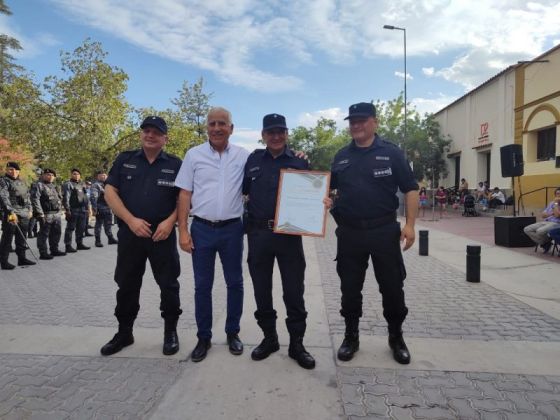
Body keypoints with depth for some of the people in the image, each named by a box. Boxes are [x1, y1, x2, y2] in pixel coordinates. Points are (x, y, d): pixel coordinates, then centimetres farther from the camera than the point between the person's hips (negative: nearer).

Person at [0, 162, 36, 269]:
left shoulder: (22, 182, 18)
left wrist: (29, 209, 14)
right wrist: (11, 212, -24)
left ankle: (22, 258, 23)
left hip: (24, 215, 7)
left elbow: (27, 197, 24)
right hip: (10, 214, -7)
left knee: (22, 239, 14)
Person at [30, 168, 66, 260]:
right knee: (44, 234, -2)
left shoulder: (54, 186, 19)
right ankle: (43, 253, 4)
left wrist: (60, 208, 18)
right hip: (46, 215, -8)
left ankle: (54, 250, 26)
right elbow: (35, 200, -15)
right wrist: (40, 214, -20)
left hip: (57, 214, 8)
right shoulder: (39, 185, -6)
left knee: (56, 233, 14)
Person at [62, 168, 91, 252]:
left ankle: (80, 243, 22)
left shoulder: (82, 184, 17)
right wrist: (67, 209, -19)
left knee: (81, 228, 12)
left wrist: (87, 208, 17)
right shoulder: (68, 184, -5)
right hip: (73, 210, -7)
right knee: (70, 228, -3)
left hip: (82, 210, 7)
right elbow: (65, 197, -13)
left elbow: (85, 197, 21)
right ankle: (68, 246, 0)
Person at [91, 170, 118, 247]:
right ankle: (98, 240, 7)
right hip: (100, 209, -7)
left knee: (108, 224, 13)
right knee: (98, 224, 1)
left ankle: (110, 239, 21)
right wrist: (94, 208, -22)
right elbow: (93, 197, -15)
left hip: (108, 208, 7)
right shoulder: (96, 185, -7)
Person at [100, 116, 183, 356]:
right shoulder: (124, 160, 7)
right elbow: (109, 192, 1)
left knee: (169, 284, 4)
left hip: (163, 234, -2)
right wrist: (131, 220, -11)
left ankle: (171, 332, 19)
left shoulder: (175, 165, 4)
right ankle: (124, 333, 28)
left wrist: (170, 221, -13)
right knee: (126, 285, 12)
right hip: (129, 233, 2)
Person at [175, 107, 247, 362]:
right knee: (202, 285, 8)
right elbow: (184, 195, 1)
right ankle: (203, 337, 23)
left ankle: (232, 333, 27)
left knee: (235, 283, 10)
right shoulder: (193, 155, 2)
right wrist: (183, 231, -3)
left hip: (232, 228, 0)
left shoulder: (243, 156, 2)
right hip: (202, 228, 0)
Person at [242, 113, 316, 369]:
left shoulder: (299, 162, 5)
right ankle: (269, 338, 29)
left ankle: (296, 343, 19)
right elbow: (241, 191, 16)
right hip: (258, 234, 2)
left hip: (289, 234, -1)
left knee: (294, 291, 3)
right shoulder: (252, 161, 9)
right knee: (261, 290, 11)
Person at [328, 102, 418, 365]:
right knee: (350, 289, 10)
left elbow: (410, 189, -2)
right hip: (349, 233, 3)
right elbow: (327, 187, 16)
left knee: (392, 287, 8)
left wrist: (409, 224, -10)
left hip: (384, 231, -2)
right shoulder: (341, 156, 9)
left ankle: (396, 338, 29)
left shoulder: (391, 153, 0)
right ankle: (351, 337, 27)